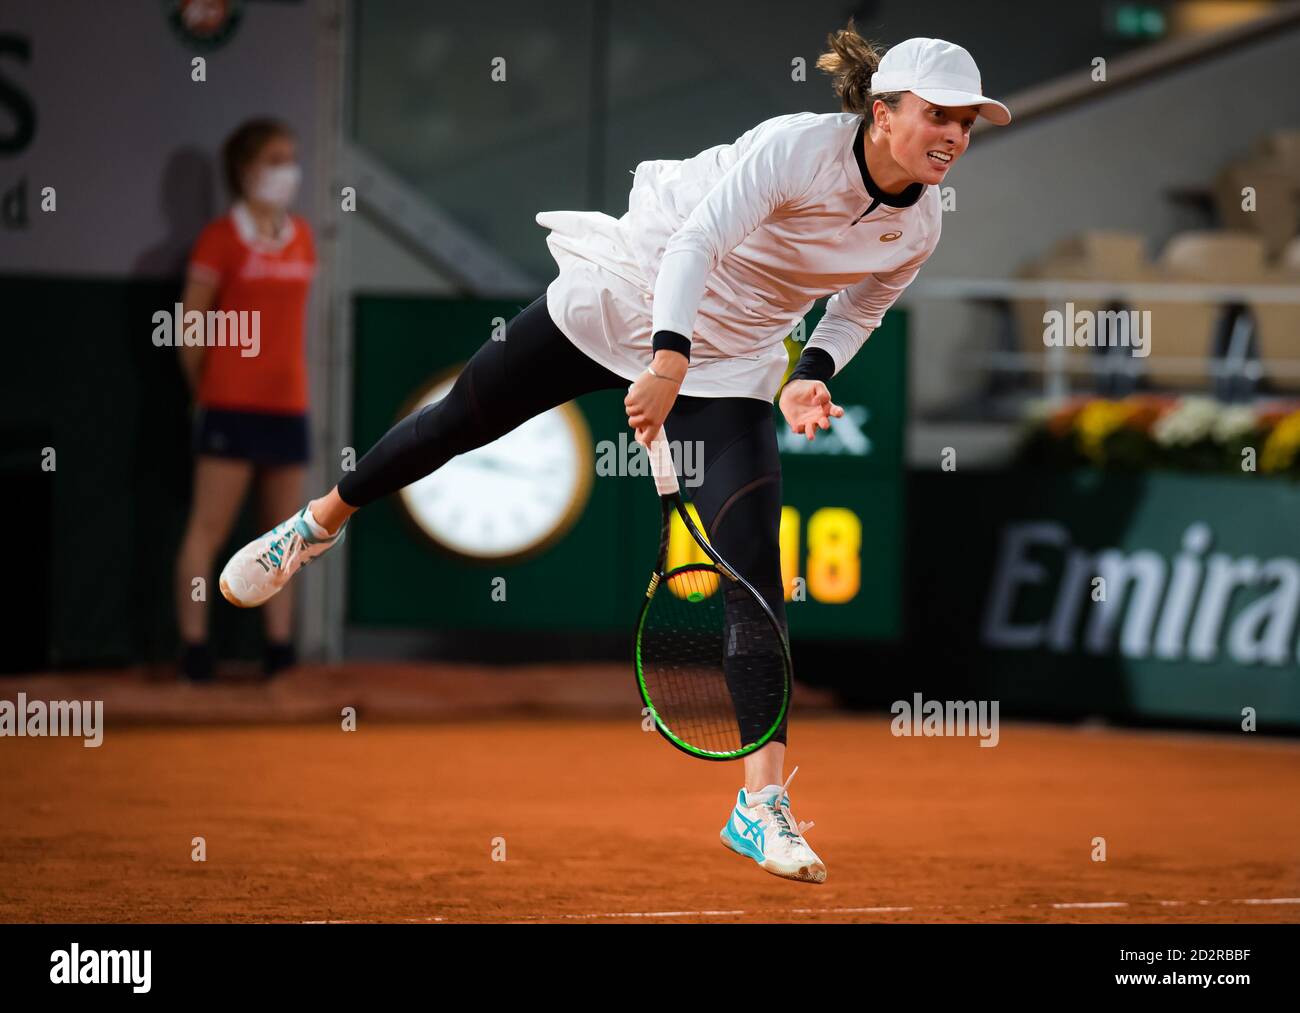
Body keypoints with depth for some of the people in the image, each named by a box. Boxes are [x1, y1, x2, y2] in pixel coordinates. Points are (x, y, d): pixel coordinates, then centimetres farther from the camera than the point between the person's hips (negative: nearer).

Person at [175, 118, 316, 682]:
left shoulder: (301, 238, 11)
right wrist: (204, 389, 2)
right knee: (210, 527, -4)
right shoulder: (222, 238, -6)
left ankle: (279, 647, 11)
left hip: (288, 404, 6)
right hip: (231, 404, -6)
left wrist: (293, 377, 12)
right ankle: (194, 648, -3)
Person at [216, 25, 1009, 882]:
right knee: (462, 418, 13)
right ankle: (320, 524, 43)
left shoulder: (919, 228, -10)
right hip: (628, 294, -3)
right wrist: (670, 359, -51)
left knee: (758, 569, -11)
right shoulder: (799, 146, -28)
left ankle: (763, 804, -10)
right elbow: (696, 241, -38)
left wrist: (814, 375, -12)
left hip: (731, 370, 3)